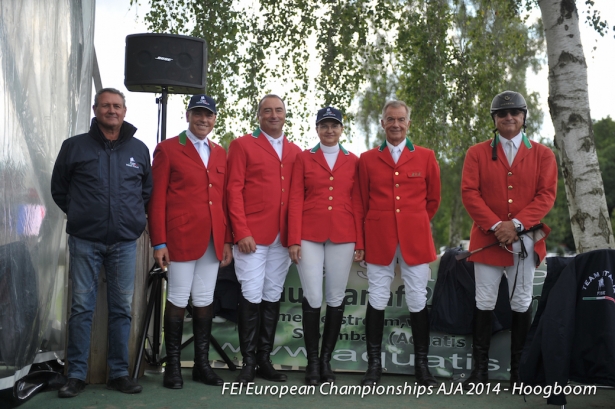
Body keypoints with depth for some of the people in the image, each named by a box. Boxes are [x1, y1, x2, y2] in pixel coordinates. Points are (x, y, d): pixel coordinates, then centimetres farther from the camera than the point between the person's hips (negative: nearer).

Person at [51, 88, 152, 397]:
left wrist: (134, 216, 10)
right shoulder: (75, 146, 3)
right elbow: (59, 189, 11)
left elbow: (148, 190, 19)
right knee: (82, 307, 2)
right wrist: (79, 214, 7)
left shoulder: (139, 150, 9)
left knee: (122, 308, 6)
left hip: (125, 242, 2)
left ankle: (119, 373, 15)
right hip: (85, 241, -1)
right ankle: (76, 374, 11)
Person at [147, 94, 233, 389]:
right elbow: (157, 198, -3)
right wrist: (159, 242, -10)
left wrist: (227, 240, 8)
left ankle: (202, 364, 18)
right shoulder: (168, 149, 1)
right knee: (178, 298, 2)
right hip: (181, 238, -4)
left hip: (213, 240, 5)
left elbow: (224, 198, 14)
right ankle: (173, 365, 12)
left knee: (205, 300, 9)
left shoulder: (220, 153, 15)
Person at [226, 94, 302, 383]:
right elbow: (234, 190, -3)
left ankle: (265, 360, 16)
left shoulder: (295, 152, 15)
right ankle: (248, 362, 6)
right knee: (252, 296, -4)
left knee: (273, 297, 8)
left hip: (283, 238, 4)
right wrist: (242, 232, -12)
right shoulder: (242, 145, 3)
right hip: (252, 236, -4)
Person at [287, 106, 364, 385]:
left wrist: (360, 242, 2)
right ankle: (312, 362, 11)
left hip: (343, 237, 1)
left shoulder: (353, 161, 9)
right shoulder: (304, 158, 6)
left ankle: (326, 360, 17)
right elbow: (295, 200, 1)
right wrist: (294, 239, -7)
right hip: (310, 236, -1)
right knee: (312, 298, -1)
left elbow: (357, 203, 7)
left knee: (336, 299, 5)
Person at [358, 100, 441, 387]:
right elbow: (363, 201, 11)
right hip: (379, 239, 0)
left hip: (415, 239, 0)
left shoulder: (426, 157, 6)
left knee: (418, 301, 4)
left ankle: (421, 364, 15)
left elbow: (433, 199, 13)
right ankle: (374, 364, 13)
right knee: (377, 300, 4)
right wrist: (374, 231, 10)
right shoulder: (367, 159, 7)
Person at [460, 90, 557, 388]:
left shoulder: (542, 154, 6)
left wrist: (517, 224, -15)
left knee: (522, 304, 7)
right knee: (484, 304, 2)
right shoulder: (477, 153, 4)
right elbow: (469, 193, -4)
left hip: (525, 240, 1)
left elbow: (547, 195, -3)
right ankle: (480, 368, 11)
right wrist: (495, 225, -15)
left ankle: (519, 370, 18)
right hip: (487, 239, -1)